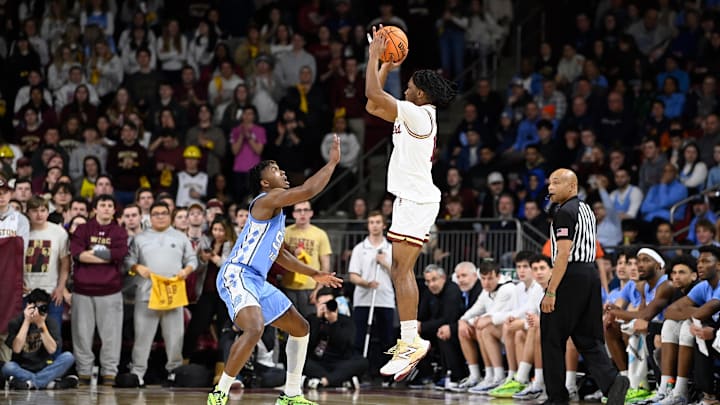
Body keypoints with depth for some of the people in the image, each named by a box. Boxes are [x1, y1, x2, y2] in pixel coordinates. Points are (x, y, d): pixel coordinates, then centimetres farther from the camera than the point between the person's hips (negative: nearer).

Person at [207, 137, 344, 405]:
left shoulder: (277, 212, 21)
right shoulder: (266, 199, -9)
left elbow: (279, 255, 32)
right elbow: (308, 191, -21)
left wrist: (314, 274, 30)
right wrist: (332, 162, -11)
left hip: (257, 282, 11)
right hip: (237, 275, -11)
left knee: (301, 328, 17)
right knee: (255, 329, -33)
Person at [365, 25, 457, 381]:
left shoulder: (418, 114, -15)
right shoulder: (416, 116, 14)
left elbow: (373, 95, -20)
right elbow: (373, 105, 23)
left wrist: (374, 55, -11)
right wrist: (387, 66, 21)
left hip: (416, 201, -11)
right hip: (413, 199, 11)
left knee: (400, 272, -14)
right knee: (403, 271, 14)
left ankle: (411, 342, -18)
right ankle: (409, 340, 16)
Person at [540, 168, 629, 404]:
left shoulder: (565, 212, -12)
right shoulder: (586, 209, 17)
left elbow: (563, 254, -19)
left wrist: (551, 292, -20)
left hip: (570, 276, -9)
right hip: (591, 272, 9)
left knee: (552, 339, 1)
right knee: (587, 339, 8)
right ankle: (612, 381, -12)